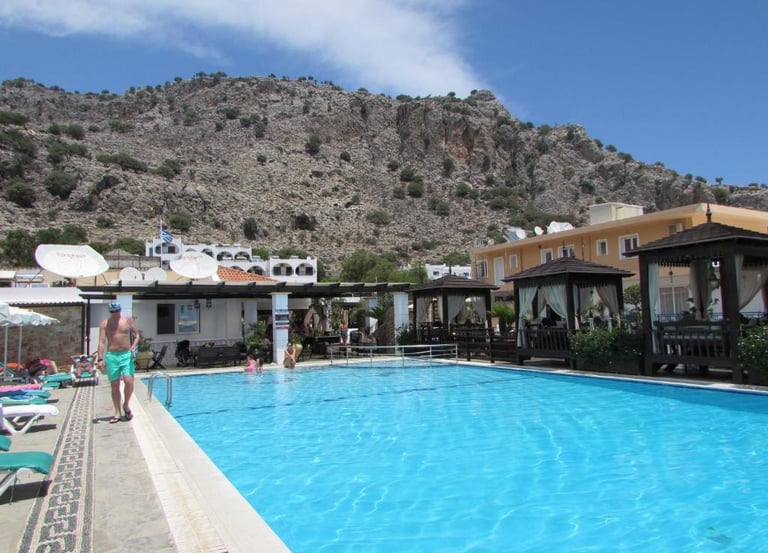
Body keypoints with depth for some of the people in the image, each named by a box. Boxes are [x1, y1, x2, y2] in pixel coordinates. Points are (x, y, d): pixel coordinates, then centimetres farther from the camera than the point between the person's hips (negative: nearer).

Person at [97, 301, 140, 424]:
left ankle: (126, 405, 13)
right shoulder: (104, 323, 2)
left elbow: (137, 333, 10)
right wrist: (101, 359, -11)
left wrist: (133, 346, -7)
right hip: (111, 356, 0)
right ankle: (117, 413, 15)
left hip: (127, 355, 0)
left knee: (129, 381, -13)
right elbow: (102, 342, -3)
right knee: (114, 386, 5)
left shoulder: (128, 320, 5)